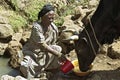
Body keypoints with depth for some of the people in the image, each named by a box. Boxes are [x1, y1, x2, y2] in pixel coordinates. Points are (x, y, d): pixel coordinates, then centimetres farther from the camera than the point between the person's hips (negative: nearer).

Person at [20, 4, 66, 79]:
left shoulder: (54, 28, -11)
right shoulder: (36, 27, -29)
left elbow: (53, 44, -2)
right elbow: (42, 45, -32)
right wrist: (57, 54, -37)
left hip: (46, 52, 6)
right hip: (33, 52, -6)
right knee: (26, 67, -32)